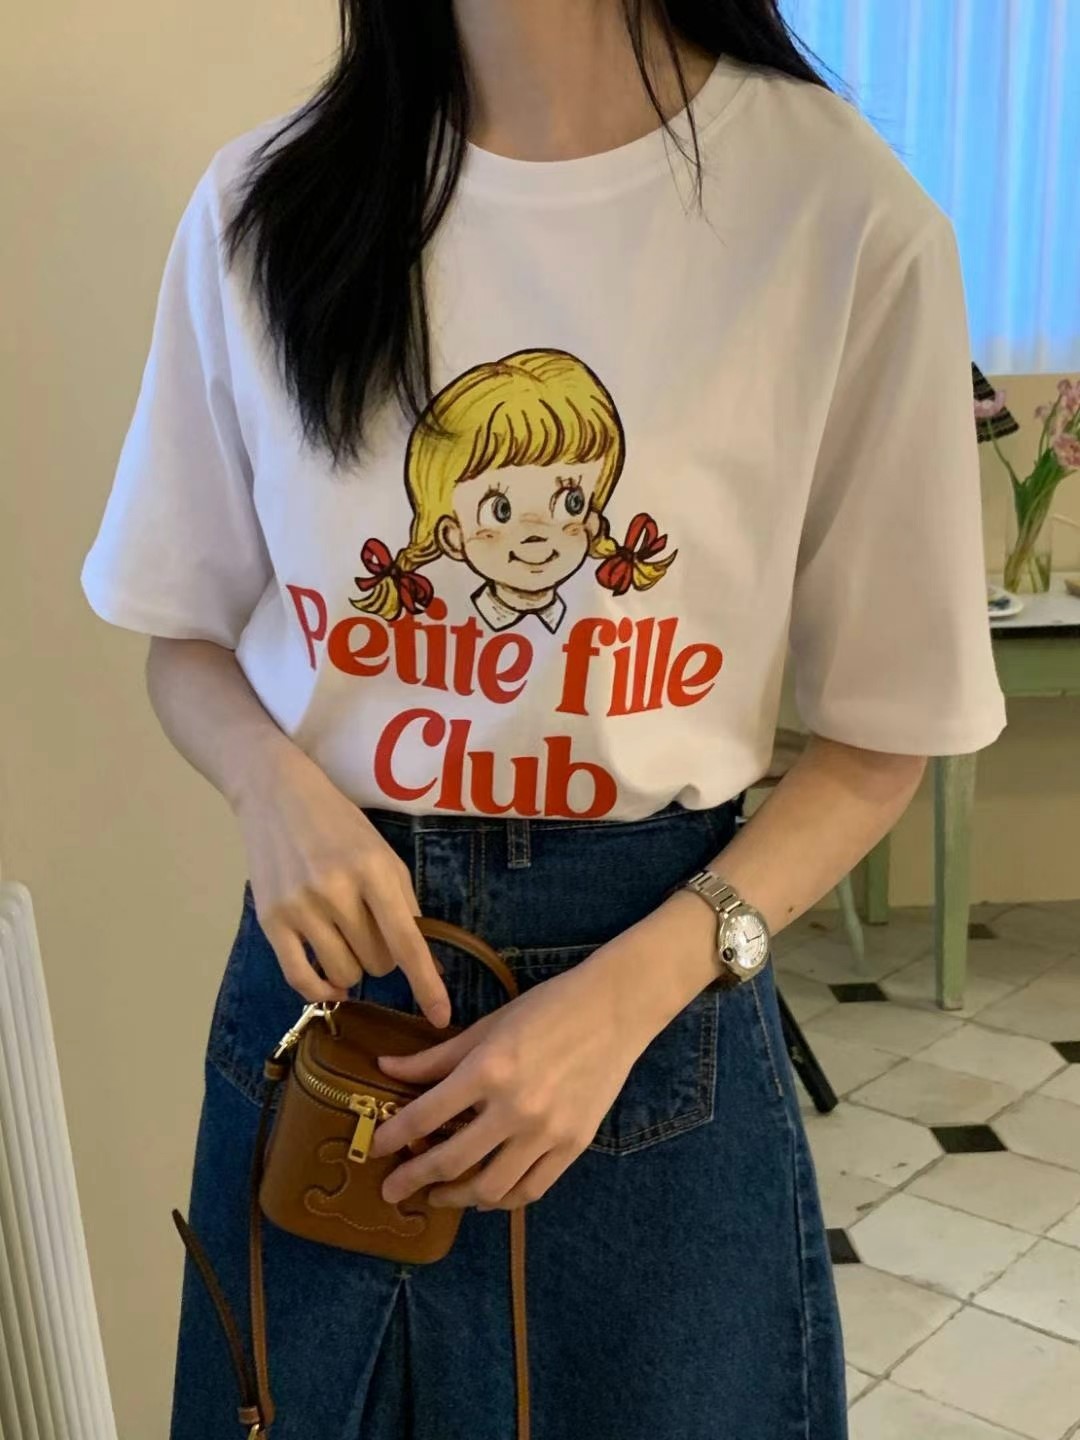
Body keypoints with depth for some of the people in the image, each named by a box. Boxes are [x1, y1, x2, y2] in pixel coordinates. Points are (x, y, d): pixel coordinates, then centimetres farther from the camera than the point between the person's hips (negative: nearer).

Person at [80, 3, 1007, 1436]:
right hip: (324, 938, 3)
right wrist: (281, 790, -15)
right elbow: (187, 638, 6)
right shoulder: (264, 204, -5)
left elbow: (880, 735, -6)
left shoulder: (844, 213, -14)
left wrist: (629, 993, -17)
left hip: (655, 965, -2)